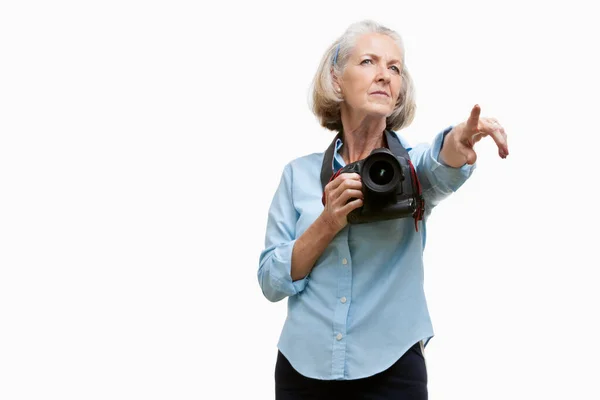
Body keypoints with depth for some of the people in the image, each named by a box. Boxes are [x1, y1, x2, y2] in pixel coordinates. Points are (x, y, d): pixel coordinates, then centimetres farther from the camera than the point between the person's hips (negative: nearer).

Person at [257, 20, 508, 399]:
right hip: (303, 369, 1)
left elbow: (441, 170, -25)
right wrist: (327, 224, -18)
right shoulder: (300, 173, 2)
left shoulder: (409, 168, -1)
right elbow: (272, 282, -3)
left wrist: (459, 141, -47)